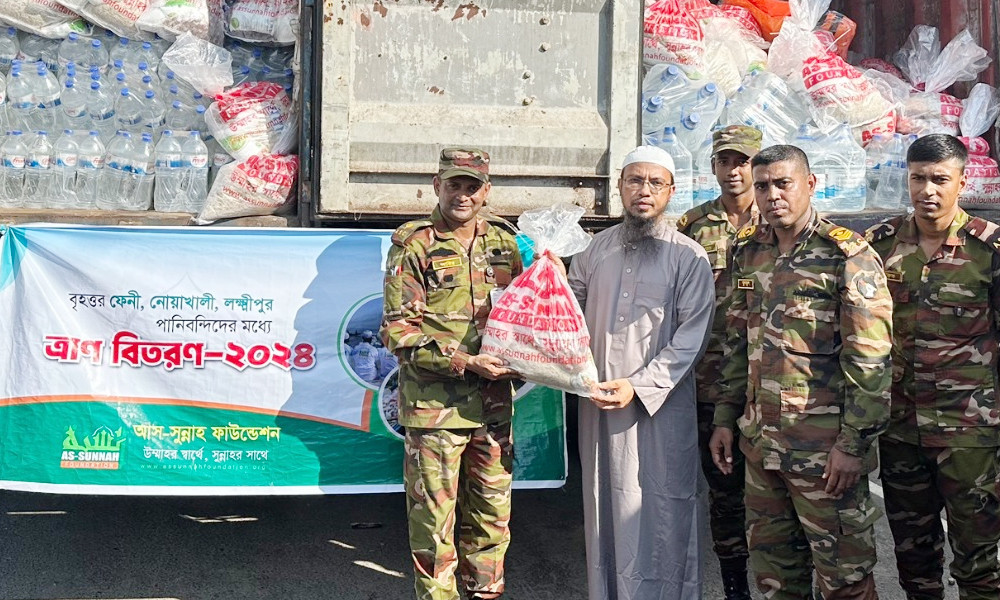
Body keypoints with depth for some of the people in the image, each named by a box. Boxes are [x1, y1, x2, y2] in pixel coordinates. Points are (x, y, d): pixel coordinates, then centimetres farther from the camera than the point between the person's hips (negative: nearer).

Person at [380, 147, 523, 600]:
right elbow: (398, 331, -8)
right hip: (434, 404, -5)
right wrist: (463, 361, -18)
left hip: (493, 403, 5)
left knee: (493, 515, 13)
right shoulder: (413, 244, -3)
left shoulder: (503, 244, 12)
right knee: (434, 520, 0)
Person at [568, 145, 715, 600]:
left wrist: (640, 385, -17)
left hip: (662, 404, -4)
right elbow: (572, 301, 21)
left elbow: (691, 336, -10)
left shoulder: (689, 257, -3)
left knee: (662, 509, 0)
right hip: (600, 401, 4)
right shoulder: (598, 248, 10)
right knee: (606, 505, 12)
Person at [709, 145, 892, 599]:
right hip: (760, 438, 6)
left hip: (825, 444, -6)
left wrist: (854, 442, -16)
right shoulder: (748, 251, 11)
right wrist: (725, 418, 14)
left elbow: (870, 360, -13)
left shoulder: (846, 255, -9)